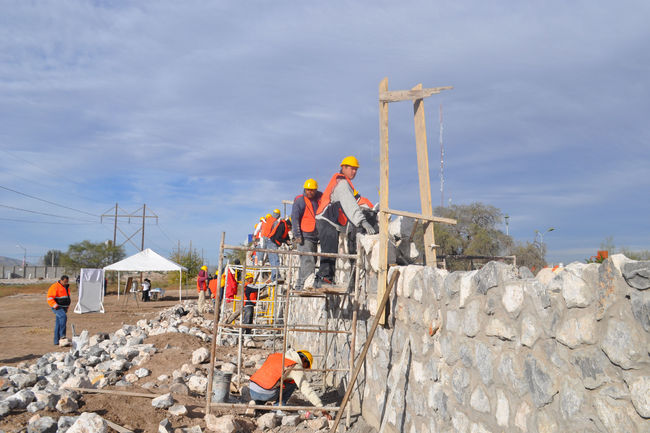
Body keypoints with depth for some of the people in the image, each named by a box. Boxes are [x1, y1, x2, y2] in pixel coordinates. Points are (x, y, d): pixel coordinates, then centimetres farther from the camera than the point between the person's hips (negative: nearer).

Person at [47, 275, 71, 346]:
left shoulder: (66, 287, 15)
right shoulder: (55, 287, -13)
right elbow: (50, 298, -17)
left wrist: (67, 307, 24)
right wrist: (55, 306, -24)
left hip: (63, 308, 8)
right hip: (57, 307, -8)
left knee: (58, 324, 10)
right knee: (63, 316, -30)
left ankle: (57, 341, 13)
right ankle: (62, 336, -32)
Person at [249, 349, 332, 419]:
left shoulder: (276, 355, 21)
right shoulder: (296, 367, 1)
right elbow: (307, 390, -4)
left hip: (252, 391, 6)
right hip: (266, 394, -6)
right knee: (293, 382, 12)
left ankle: (256, 403, 13)